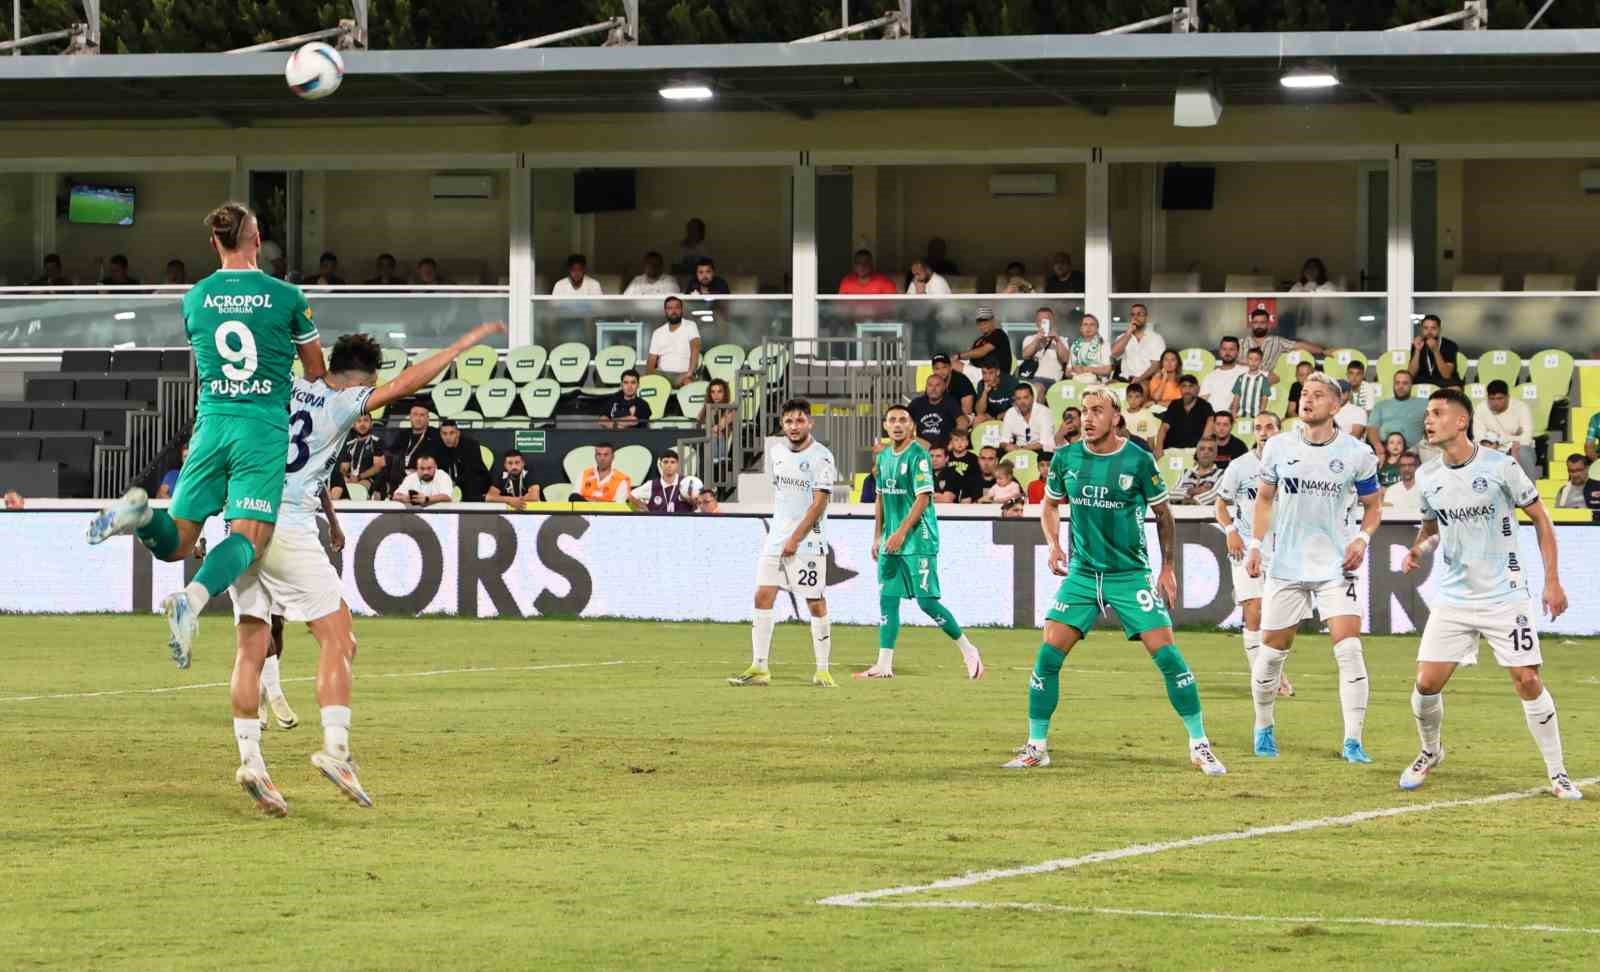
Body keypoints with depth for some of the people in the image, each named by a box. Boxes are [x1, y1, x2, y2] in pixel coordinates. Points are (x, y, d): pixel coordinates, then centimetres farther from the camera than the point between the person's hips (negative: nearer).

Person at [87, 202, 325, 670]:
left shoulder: (194, 298, 8)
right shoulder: (286, 297, 1)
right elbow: (316, 372, 14)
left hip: (211, 422, 3)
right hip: (265, 428, -3)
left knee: (174, 543, 10)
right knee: (248, 537, -8)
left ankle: (141, 512, -25)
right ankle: (194, 598, -38)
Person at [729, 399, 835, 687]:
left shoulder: (821, 456, -10)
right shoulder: (776, 451, 10)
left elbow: (819, 503, -14)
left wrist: (795, 539, -15)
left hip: (809, 542, -6)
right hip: (777, 538, 6)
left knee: (816, 605, -3)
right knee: (762, 597, -3)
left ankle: (822, 671, 5)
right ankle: (759, 668, -1)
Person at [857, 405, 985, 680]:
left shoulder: (918, 456, -10)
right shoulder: (884, 457, 13)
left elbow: (923, 498, -16)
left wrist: (901, 532, -20)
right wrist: (877, 537, 18)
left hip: (919, 541, -7)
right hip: (891, 543, 7)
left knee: (927, 601, -8)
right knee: (887, 600, 4)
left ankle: (968, 651, 6)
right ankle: (884, 665, 6)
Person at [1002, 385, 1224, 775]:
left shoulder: (1138, 461, -8)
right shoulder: (1066, 459, -1)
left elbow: (1163, 513, 3)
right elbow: (1049, 505, 16)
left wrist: (1168, 567, 0)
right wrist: (1054, 546, -1)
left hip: (1131, 574, -3)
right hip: (1082, 573, 3)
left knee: (1167, 654, -10)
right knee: (1048, 654, -7)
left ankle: (1200, 744, 1)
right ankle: (1036, 746, 6)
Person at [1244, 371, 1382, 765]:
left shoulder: (1357, 454, -4)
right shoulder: (1278, 447, 1)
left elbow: (1372, 505, 8)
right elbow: (1264, 498, 13)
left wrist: (1363, 539, -10)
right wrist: (1255, 545, 2)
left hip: (1335, 566, -2)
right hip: (1285, 566, 2)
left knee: (1349, 649, -15)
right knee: (1272, 650, 7)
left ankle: (1353, 741, -12)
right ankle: (1264, 727, 30)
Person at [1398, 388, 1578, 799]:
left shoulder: (1500, 467, -11)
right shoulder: (1428, 476, 2)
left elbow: (1540, 518, -2)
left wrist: (1552, 581, -5)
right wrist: (1420, 549, -4)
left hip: (1505, 596, -4)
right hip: (1453, 597, 4)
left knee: (1527, 680, -8)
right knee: (1426, 683, -4)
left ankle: (1557, 774, 4)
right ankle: (1430, 753, 24)